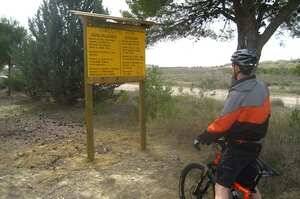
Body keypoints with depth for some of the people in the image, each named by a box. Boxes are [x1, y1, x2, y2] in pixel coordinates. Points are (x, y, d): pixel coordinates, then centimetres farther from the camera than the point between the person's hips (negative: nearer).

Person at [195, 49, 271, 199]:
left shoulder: (239, 93, -26)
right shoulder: (262, 87, 0)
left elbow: (222, 123, -24)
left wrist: (202, 138, -11)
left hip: (239, 147, -8)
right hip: (255, 145, 9)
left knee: (221, 187, -1)